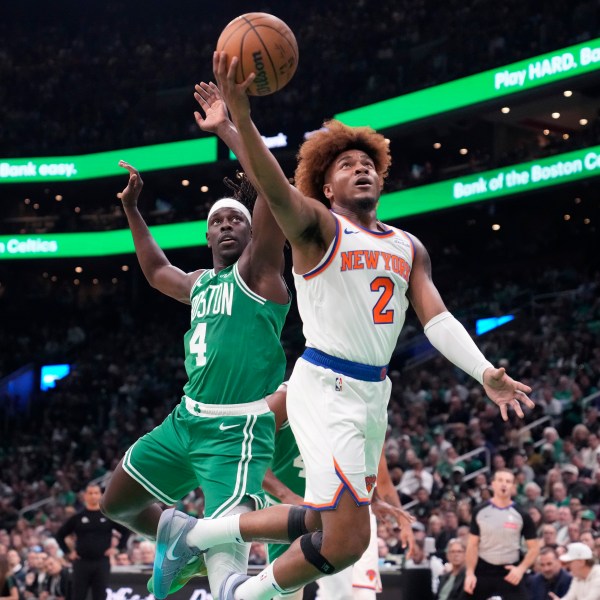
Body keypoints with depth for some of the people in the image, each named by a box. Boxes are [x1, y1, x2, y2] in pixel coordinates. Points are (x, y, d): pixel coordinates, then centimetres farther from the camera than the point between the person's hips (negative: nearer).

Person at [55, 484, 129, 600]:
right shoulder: (77, 517, 5)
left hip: (102, 563, 0)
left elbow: (126, 531, 11)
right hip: (82, 563, 0)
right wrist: (68, 552, 3)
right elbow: (59, 535, 12)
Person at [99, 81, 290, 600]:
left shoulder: (257, 272, -5)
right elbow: (157, 272, 42)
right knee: (115, 503, 19)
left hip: (237, 431, -8)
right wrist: (132, 210, 38)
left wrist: (228, 127, -19)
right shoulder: (199, 283, 17)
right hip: (186, 421, 8)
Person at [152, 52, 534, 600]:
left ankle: (198, 534, 32)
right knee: (348, 539, -15)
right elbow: (274, 189, -24)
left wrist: (484, 373, -10)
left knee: (323, 523, 17)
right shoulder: (318, 226, -5)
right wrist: (240, 116, -41)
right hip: (325, 387, -8)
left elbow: (437, 318, 7)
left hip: (374, 392, 8)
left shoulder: (409, 249, 15)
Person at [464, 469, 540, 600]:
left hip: (511, 574, -1)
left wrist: (521, 569, -13)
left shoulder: (522, 515, -1)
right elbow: (472, 545, 3)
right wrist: (470, 573, -7)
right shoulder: (480, 512, 2)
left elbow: (534, 547, 2)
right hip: (483, 572, 1)